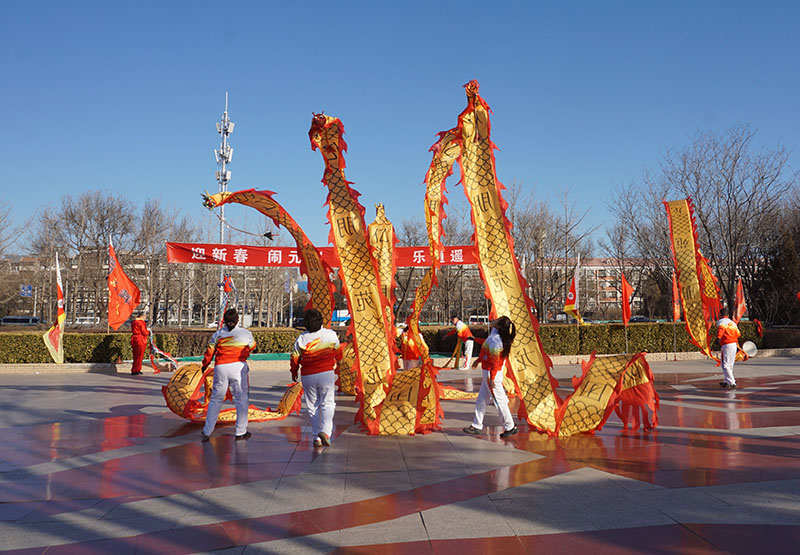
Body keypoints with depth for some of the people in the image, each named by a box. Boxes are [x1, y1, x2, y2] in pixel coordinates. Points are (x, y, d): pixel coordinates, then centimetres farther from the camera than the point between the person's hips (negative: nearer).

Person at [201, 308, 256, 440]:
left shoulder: (218, 334, 4)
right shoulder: (246, 333, 2)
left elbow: (209, 352, 9)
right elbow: (252, 346, 19)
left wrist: (205, 365, 26)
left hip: (220, 367, 2)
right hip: (238, 366, -2)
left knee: (216, 399, 12)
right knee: (241, 399, 6)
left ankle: (207, 431, 15)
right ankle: (240, 432, 5)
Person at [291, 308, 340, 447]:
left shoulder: (301, 339, -5)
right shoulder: (330, 335, -5)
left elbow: (295, 358, 3)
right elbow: (337, 350, 15)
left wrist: (294, 373, 22)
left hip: (307, 376, 1)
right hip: (326, 373, -1)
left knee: (313, 407, 11)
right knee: (327, 404, 5)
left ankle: (316, 438, 10)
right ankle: (325, 431, -17)